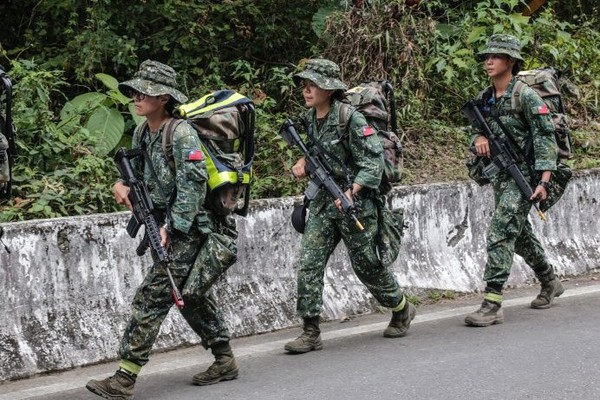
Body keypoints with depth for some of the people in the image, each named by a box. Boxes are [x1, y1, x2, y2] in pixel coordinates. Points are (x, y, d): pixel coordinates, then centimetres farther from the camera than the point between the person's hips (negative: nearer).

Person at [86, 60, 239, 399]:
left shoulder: (182, 133, -17)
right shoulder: (142, 133, 8)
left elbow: (193, 185, -22)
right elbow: (139, 172, 21)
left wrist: (171, 228, -24)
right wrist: (122, 184, -2)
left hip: (189, 228, -9)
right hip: (167, 224, 9)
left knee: (151, 297, -13)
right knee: (192, 295, 17)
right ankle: (225, 360, 29)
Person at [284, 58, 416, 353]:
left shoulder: (351, 119, -16)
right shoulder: (310, 118, 6)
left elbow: (373, 161, -18)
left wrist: (351, 193, -28)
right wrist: (304, 162, 6)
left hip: (355, 201, -6)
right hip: (323, 202, 6)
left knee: (367, 264, 7)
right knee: (309, 263, -7)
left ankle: (402, 310, 32)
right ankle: (310, 333, -5)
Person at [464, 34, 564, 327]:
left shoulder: (525, 95, -14)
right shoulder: (484, 98, 7)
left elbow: (546, 137, -16)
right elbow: (475, 130, 18)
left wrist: (544, 181, -24)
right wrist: (478, 139, -8)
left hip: (524, 174, -8)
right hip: (500, 175, 8)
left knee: (500, 233, -17)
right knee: (520, 233, 21)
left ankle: (492, 304, -18)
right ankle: (550, 283, 42)